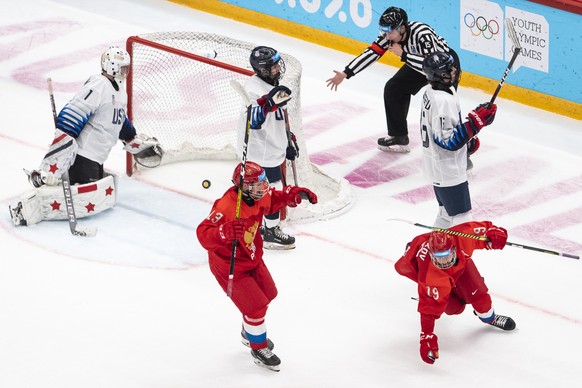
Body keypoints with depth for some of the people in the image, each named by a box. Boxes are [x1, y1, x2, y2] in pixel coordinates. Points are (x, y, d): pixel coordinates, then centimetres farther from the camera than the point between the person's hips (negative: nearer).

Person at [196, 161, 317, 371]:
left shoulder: (258, 197, -12)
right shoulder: (226, 207, -37)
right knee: (255, 306, -6)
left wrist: (295, 194, -4)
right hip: (229, 266, -9)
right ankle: (259, 349, 19)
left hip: (252, 258, 9)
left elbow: (273, 200, 12)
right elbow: (203, 234, -42)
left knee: (268, 294, 24)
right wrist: (226, 232, -60)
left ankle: (250, 333, 50)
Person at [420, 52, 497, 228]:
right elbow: (448, 141, -29)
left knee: (446, 212, 24)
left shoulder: (432, 91, 3)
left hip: (436, 165, 10)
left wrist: (468, 138, 13)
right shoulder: (443, 101, -29)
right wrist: (476, 121, -28)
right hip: (448, 171, -10)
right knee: (461, 217, -3)